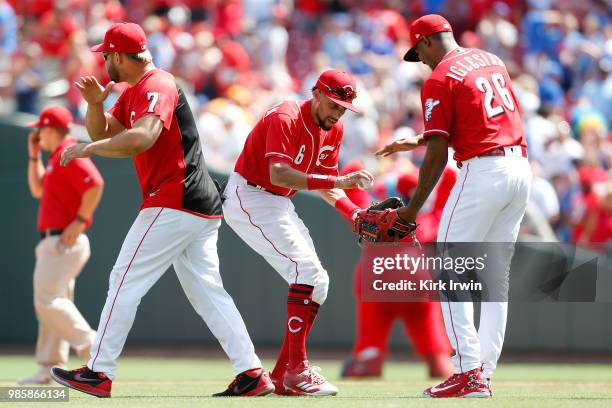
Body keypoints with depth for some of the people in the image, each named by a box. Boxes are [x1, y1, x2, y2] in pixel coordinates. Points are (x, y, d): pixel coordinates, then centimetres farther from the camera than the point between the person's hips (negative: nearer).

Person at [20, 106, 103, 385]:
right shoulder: (57, 157, 19)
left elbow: (95, 185, -25)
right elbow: (37, 189, 30)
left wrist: (79, 222, -23)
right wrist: (34, 155, 23)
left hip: (64, 243, -11)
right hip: (53, 243, 11)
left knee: (48, 300, -15)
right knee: (48, 302, 9)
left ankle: (91, 345, -15)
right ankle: (50, 367, 10)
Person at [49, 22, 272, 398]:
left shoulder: (157, 87, -13)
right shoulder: (133, 93, 20)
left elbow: (142, 138, -30)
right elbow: (104, 133, 24)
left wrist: (87, 150, -24)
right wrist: (95, 103, 4)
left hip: (173, 205, -10)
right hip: (202, 209, 10)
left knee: (126, 281, -6)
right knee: (208, 292, 6)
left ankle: (98, 374, -4)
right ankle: (252, 374, -1)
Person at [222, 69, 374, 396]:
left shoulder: (333, 130, 5)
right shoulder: (285, 119, -23)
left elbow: (322, 182, 12)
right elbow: (278, 174, -36)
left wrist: (353, 212, -5)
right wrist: (337, 181, -42)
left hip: (278, 206, 10)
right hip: (249, 198, -10)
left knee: (317, 283, 6)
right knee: (308, 271, -21)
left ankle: (282, 377, 9)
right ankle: (297, 370, -23)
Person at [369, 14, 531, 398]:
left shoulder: (439, 80, -6)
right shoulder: (492, 61, 18)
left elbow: (438, 154, -10)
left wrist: (412, 209, -4)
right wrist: (418, 141, 33)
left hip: (483, 172, -8)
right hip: (521, 168, 8)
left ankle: (469, 373, -10)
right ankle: (485, 372, 10)